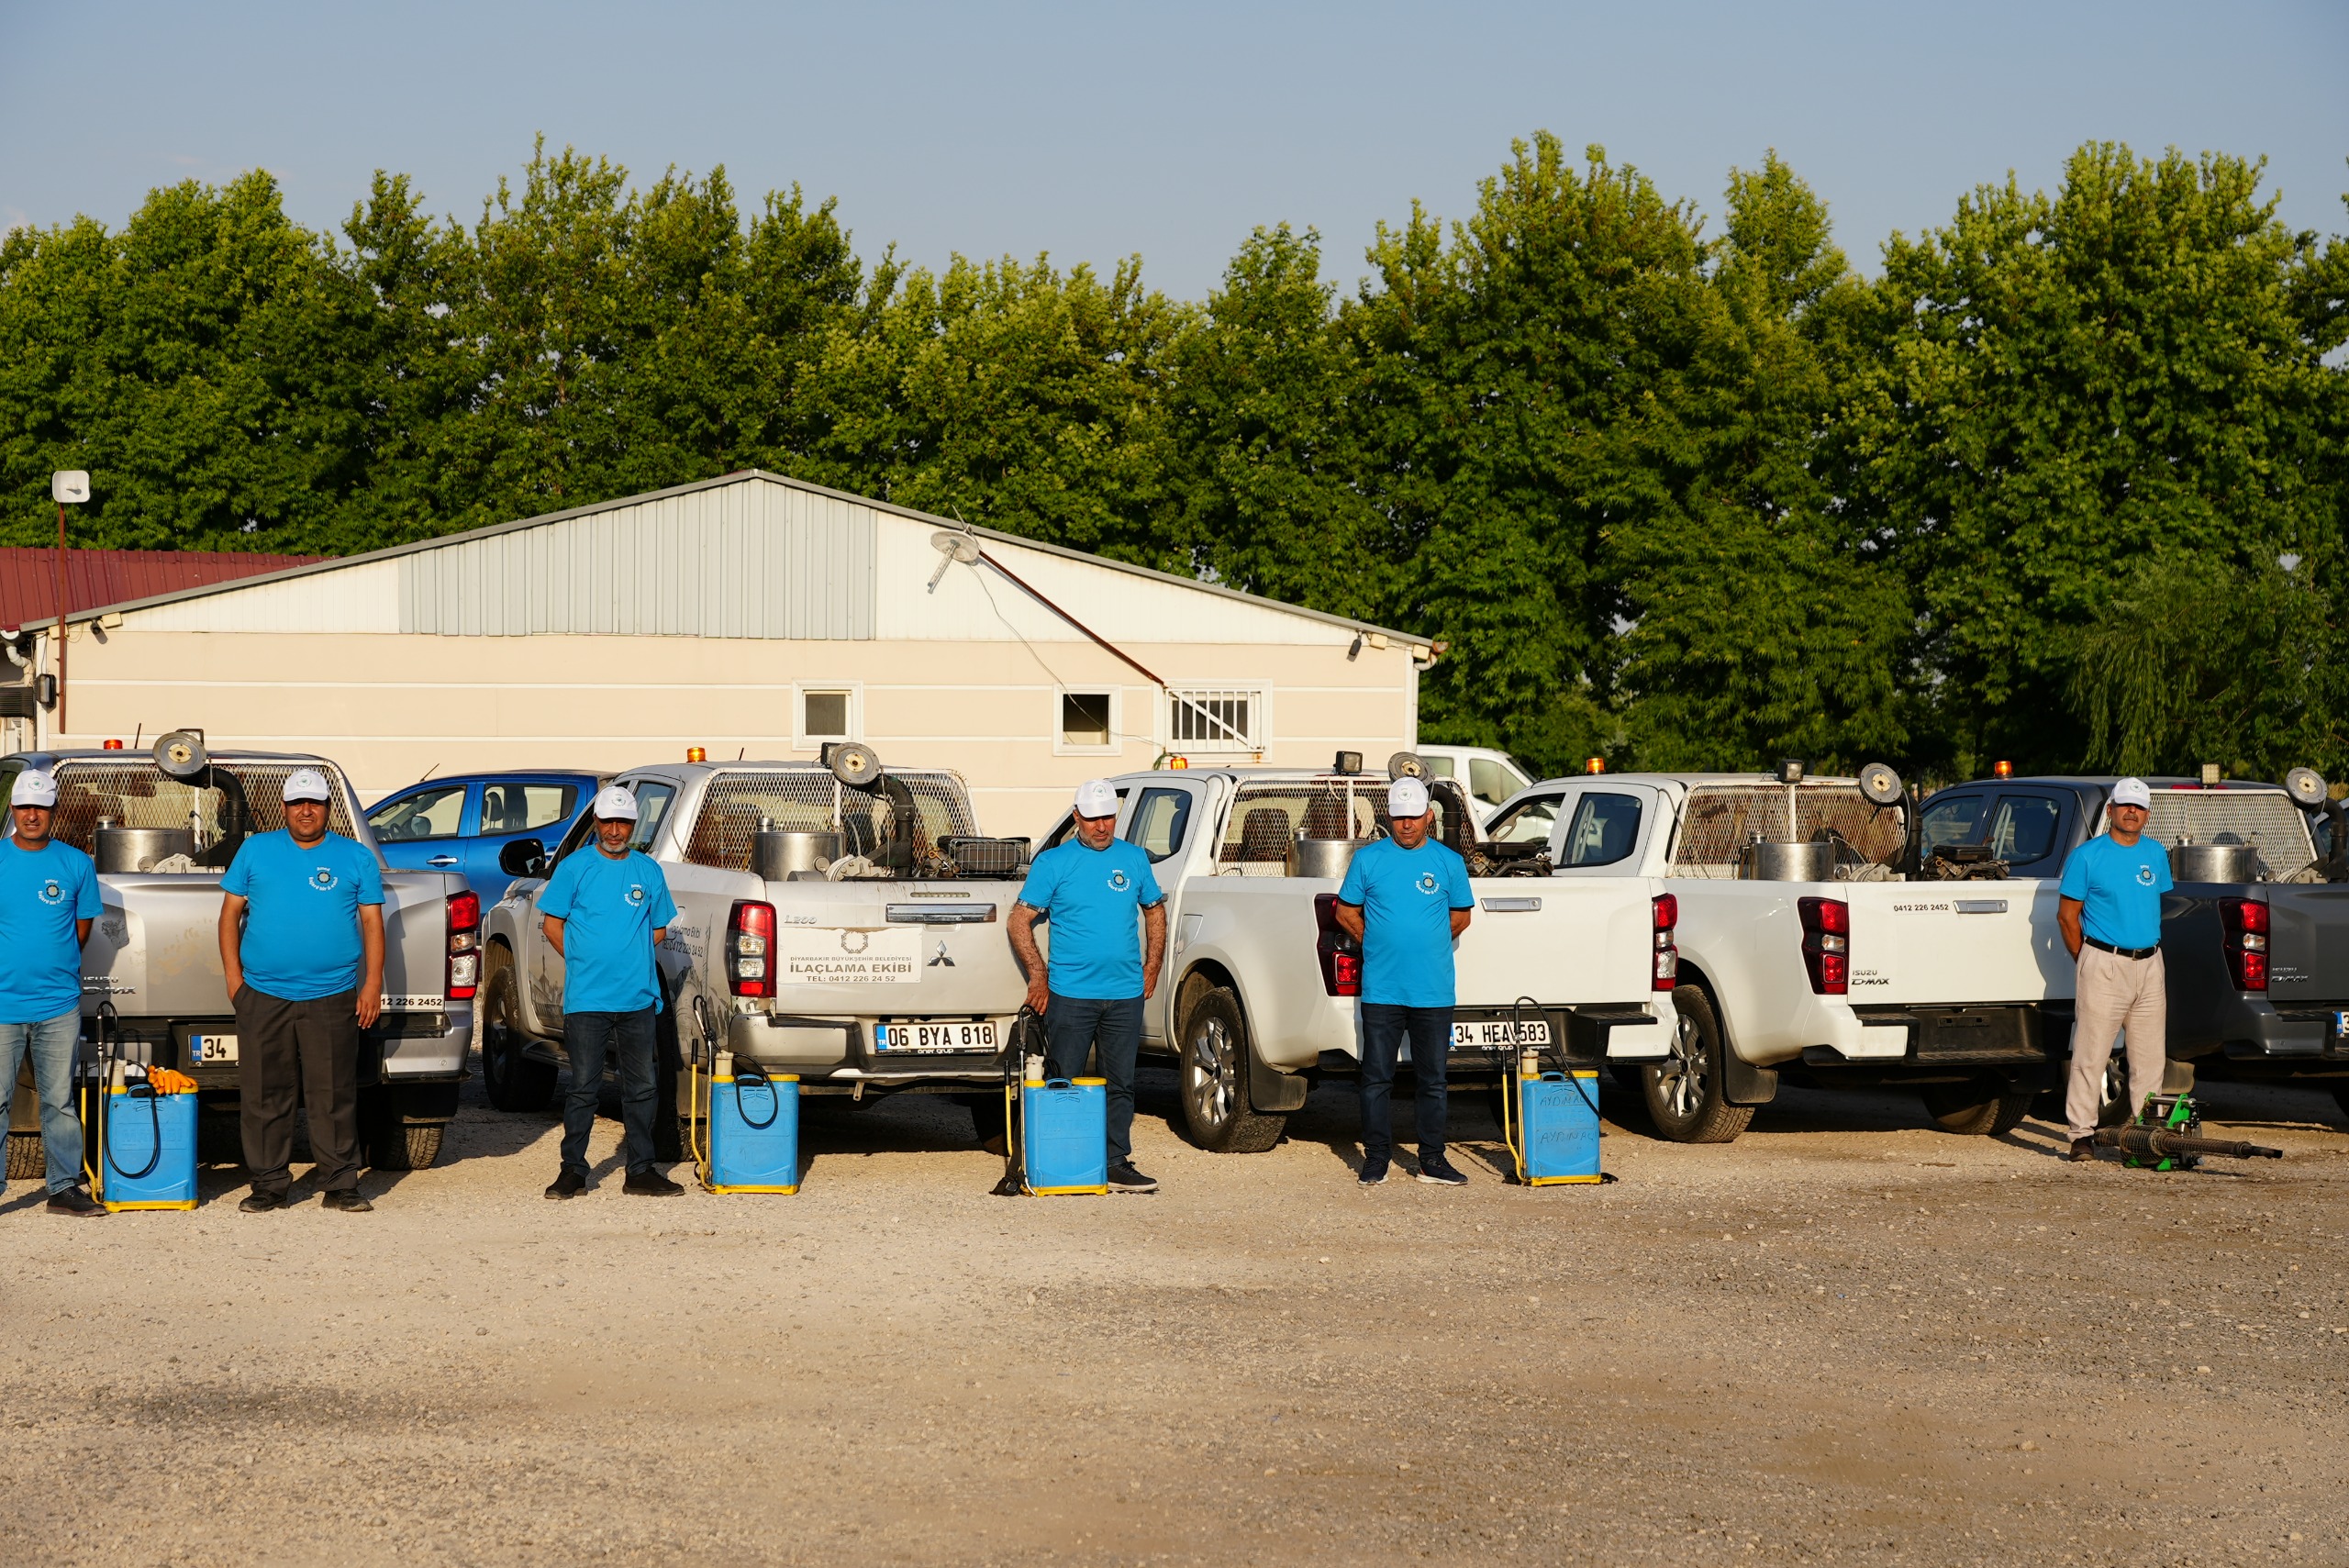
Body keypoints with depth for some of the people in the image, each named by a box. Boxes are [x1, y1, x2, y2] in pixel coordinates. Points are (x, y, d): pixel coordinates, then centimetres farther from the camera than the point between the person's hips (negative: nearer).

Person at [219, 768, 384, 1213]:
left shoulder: (357, 858, 8)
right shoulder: (255, 851, 9)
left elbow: (372, 923, 8)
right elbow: (230, 914, 10)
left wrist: (373, 985, -1)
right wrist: (233, 977, 1)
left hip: (332, 999, -1)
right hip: (263, 997, 1)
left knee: (334, 1097, -1)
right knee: (263, 1097, 3)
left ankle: (340, 1185, 6)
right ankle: (269, 1185, 12)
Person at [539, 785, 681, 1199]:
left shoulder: (648, 870, 10)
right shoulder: (575, 867, 1)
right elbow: (552, 923, 4)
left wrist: (631, 958, 5)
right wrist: (584, 962, -1)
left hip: (639, 998, 3)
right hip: (587, 998, -3)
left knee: (640, 1088, 7)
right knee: (584, 1088, 0)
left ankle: (641, 1171, 13)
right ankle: (573, 1170, 7)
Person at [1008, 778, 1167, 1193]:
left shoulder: (1134, 859, 10)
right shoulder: (1054, 862, -1)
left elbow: (1155, 910, 21)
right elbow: (1020, 921, 0)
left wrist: (1152, 966, 11)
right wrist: (1038, 974, -7)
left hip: (1126, 993, 3)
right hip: (1070, 992, -3)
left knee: (1120, 1084, 6)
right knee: (1061, 1084, 0)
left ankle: (1117, 1164, 12)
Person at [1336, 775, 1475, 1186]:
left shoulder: (1449, 862, 5)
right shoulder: (1368, 859, 3)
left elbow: (1461, 916, 15)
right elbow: (1346, 912, 11)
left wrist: (1426, 946, 12)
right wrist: (1378, 944, 7)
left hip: (1433, 993, 1)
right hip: (1381, 991, -1)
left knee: (1433, 1079, 6)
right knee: (1377, 1078, 3)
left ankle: (1433, 1160, 14)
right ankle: (1376, 1157, 12)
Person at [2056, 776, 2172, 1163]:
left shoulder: (2156, 855, 13)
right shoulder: (2087, 856, -2)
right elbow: (2067, 915, 1)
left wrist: (2150, 949, 16)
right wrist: (2088, 962, 1)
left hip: (2150, 965, 5)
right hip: (2104, 964, -5)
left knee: (2151, 1057, 7)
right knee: (2091, 1054, -7)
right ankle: (2082, 1134, -4)